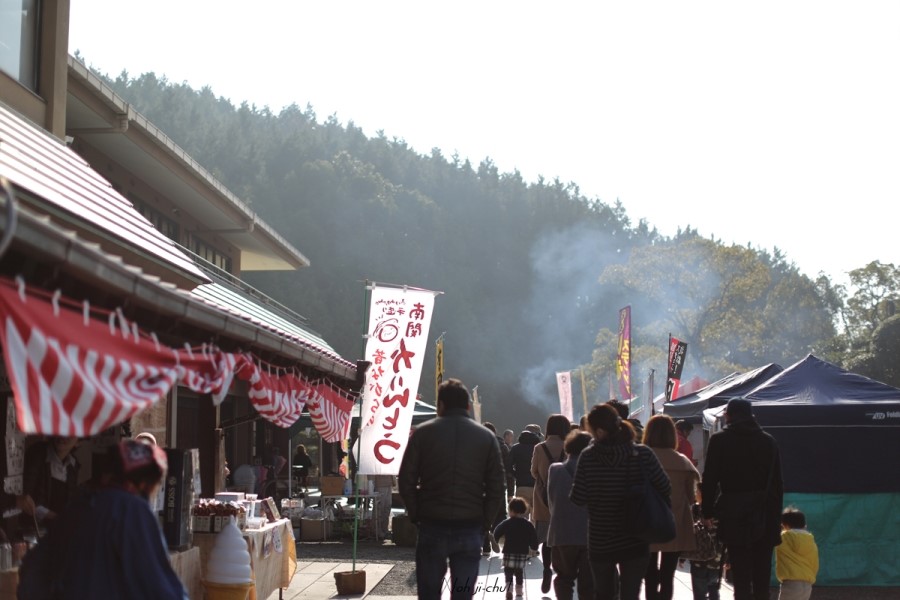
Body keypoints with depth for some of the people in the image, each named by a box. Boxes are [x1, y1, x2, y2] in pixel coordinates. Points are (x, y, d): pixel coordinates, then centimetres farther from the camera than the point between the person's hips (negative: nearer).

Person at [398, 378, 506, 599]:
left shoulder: (423, 433, 0)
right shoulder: (486, 437, 4)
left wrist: (416, 515, 7)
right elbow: (496, 488, 0)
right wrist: (485, 522, 7)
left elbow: (406, 481, -3)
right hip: (470, 529, 1)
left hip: (432, 527, -1)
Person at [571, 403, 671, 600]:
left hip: (600, 541, 0)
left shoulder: (588, 456, -11)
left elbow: (578, 498, -10)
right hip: (635, 541, 0)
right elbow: (665, 490, -7)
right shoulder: (643, 454, -9)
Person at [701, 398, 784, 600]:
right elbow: (777, 484, 10)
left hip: (734, 517, -3)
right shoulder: (769, 441, 8)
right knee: (762, 578, 10)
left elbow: (709, 480, -6)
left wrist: (707, 512, 3)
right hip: (765, 518, 3)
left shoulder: (719, 440, -2)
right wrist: (776, 518, 15)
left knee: (741, 576, -3)